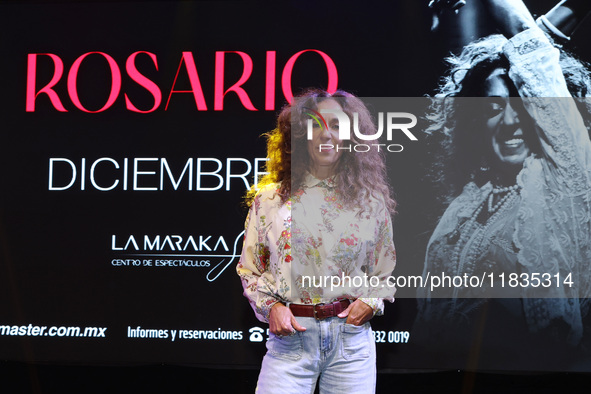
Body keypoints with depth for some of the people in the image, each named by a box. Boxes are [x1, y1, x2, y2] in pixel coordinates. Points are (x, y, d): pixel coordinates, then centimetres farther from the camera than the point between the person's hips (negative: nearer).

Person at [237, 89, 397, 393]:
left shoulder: (370, 201, 7)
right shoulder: (270, 199, 5)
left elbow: (386, 272, 15)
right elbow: (249, 269, 10)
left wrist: (371, 302, -3)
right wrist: (271, 306, -5)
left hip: (351, 337, 1)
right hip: (290, 335, -1)